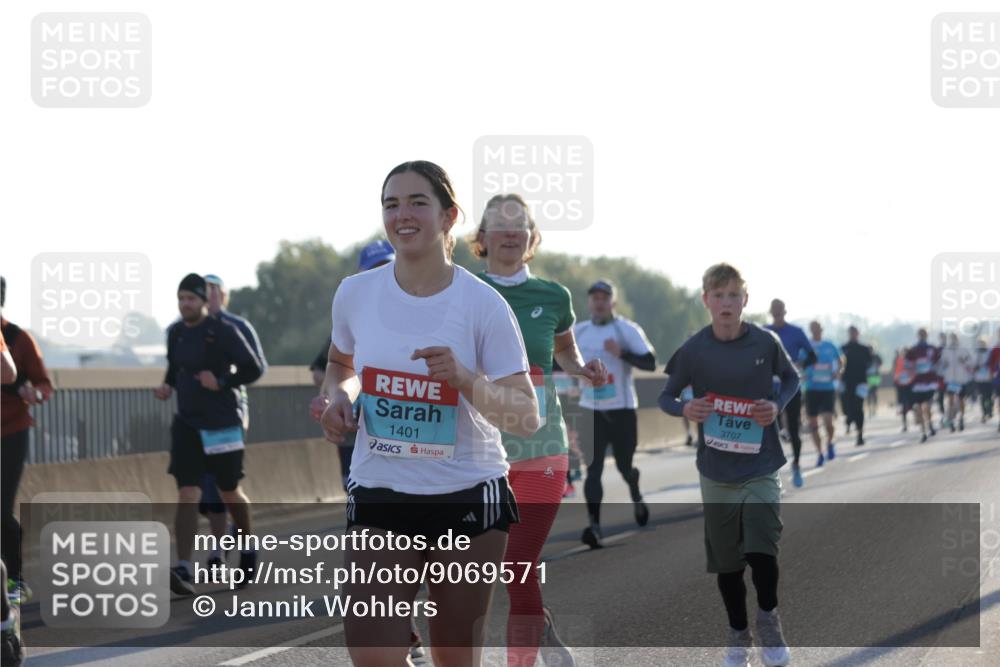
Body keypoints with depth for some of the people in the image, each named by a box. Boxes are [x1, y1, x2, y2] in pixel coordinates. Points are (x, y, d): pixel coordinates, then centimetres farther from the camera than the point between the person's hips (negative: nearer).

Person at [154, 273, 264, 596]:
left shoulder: (223, 332, -11)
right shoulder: (175, 333, 6)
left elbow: (253, 369, -10)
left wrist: (221, 382, -21)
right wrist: (167, 386, 3)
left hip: (222, 424, -4)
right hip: (186, 424, 4)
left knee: (229, 493, 11)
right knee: (188, 495, -9)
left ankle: (248, 550, 37)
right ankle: (184, 571, -18)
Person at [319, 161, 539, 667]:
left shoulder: (483, 304, -9)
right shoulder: (355, 293, 0)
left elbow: (528, 417, -11)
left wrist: (465, 378, -28)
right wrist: (338, 396, -2)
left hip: (469, 496, -2)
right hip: (378, 495, 2)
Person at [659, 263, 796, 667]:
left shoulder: (766, 343, -6)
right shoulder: (694, 350, -6)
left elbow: (791, 378, 11)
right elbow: (665, 397, 4)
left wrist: (778, 405, -9)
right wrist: (685, 409, -18)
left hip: (761, 468, -1)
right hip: (716, 473, 1)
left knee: (762, 553, -15)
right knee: (727, 561, 9)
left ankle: (768, 622, 10)